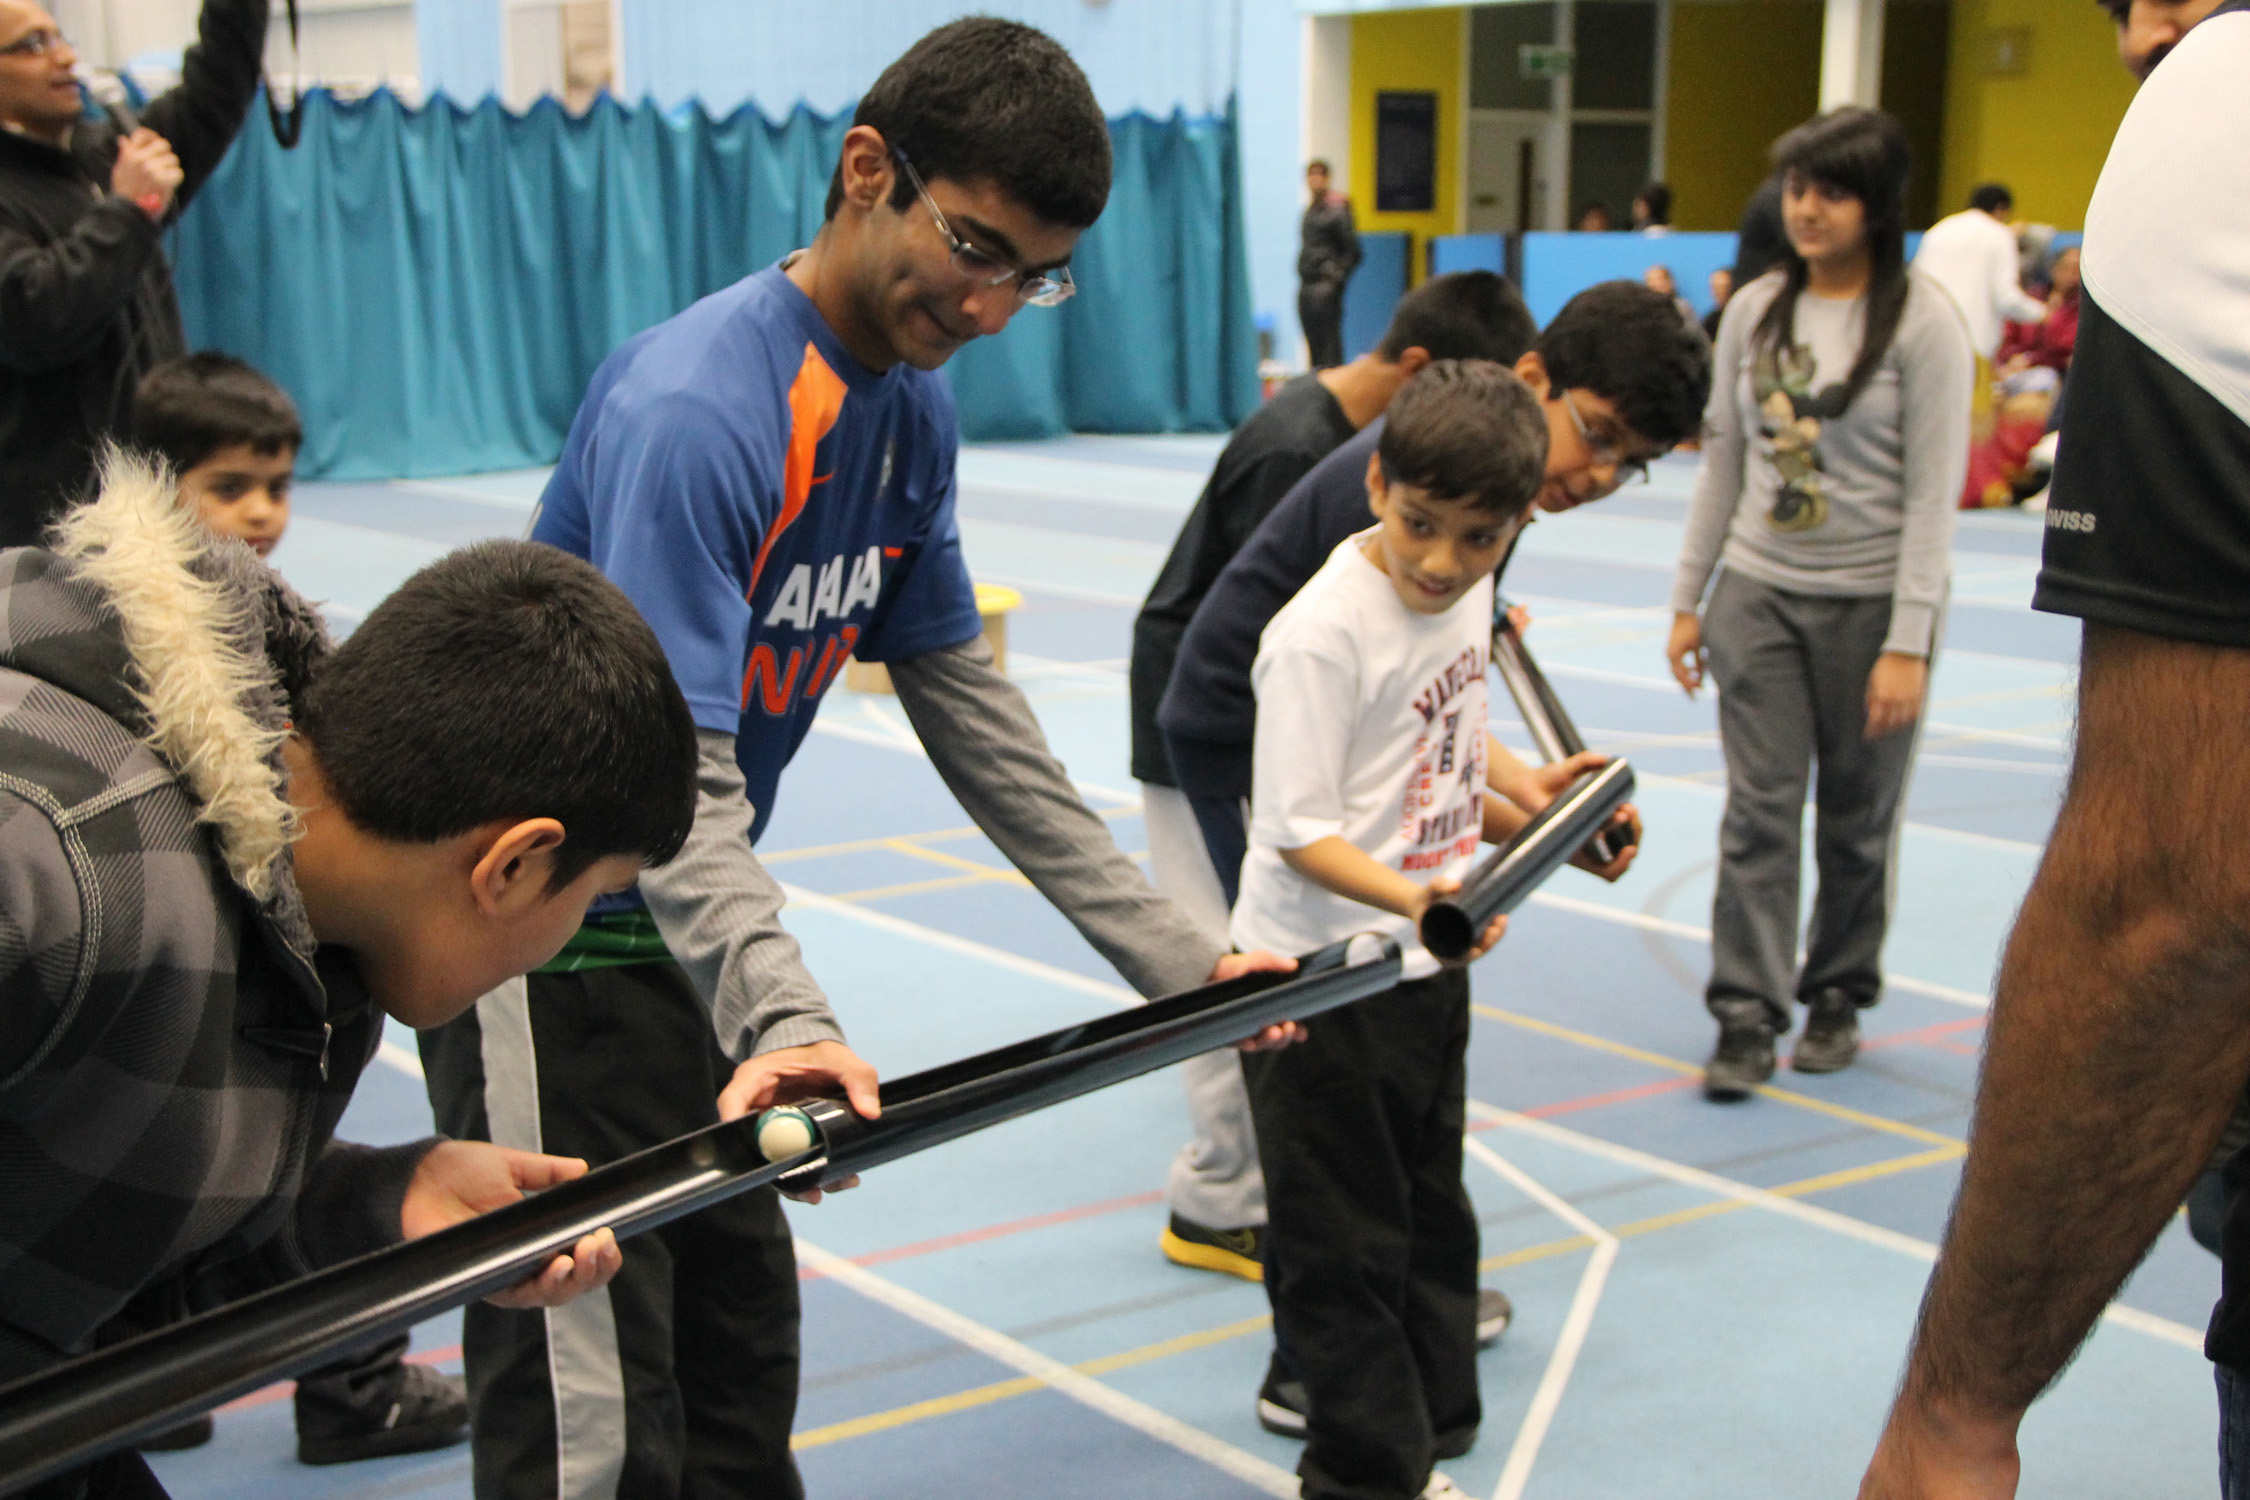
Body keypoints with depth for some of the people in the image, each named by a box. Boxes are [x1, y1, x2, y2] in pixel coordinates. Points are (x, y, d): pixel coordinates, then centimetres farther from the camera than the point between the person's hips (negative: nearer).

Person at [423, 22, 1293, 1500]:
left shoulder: (914, 410, 2)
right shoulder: (689, 412, -26)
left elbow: (966, 702, 6)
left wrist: (1178, 957, 4)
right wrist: (783, 1020, -49)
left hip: (683, 938, 9)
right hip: (542, 944, -9)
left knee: (743, 1356, 16)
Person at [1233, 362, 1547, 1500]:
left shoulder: (1466, 594, 3)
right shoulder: (1321, 632, -22)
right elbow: (1299, 831, -24)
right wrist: (1411, 898, -37)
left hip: (1426, 963, 8)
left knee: (1428, 1211, 19)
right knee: (1344, 1235, 3)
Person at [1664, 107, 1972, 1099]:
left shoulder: (1922, 321, -9)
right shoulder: (1755, 310, 6)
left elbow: (1933, 492, -10)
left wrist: (1908, 644, -14)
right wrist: (1687, 600, 9)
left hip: (1868, 601, -3)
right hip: (1757, 591, 3)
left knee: (1856, 820, 8)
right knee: (1759, 811, -1)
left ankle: (1838, 997, 25)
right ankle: (1747, 1017, 3)